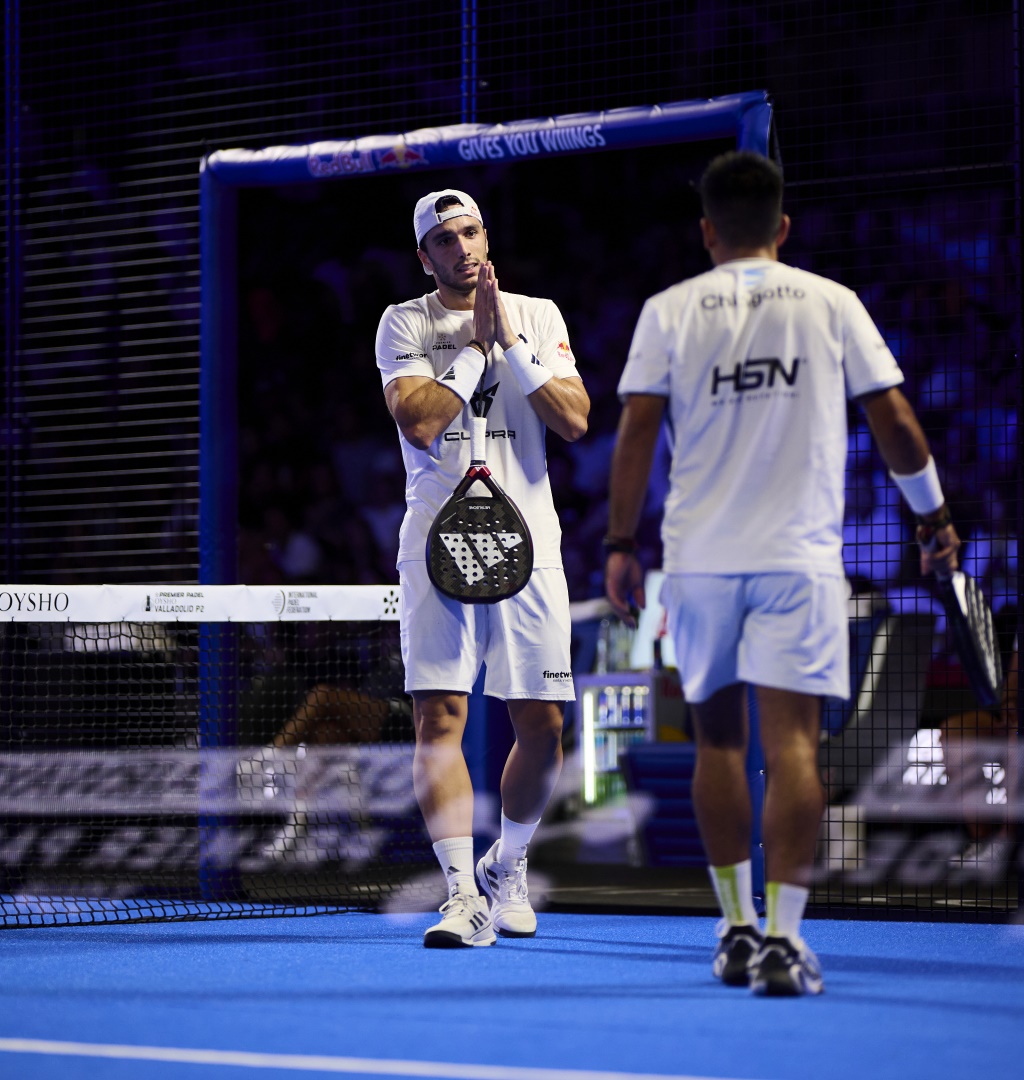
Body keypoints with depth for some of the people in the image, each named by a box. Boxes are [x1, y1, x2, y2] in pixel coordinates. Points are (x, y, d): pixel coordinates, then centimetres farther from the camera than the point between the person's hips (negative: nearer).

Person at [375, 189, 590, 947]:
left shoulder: (538, 315, 10)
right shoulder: (405, 324, 5)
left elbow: (574, 420, -2)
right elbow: (418, 421, -11)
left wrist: (512, 344, -7)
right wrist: (477, 345, -7)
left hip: (527, 542, 2)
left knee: (543, 725, 2)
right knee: (440, 717, -13)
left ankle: (508, 865, 26)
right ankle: (464, 895, -15)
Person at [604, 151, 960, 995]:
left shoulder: (669, 310, 4)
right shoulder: (830, 303, 4)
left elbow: (636, 431, -2)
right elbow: (896, 423, 3)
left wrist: (621, 543, 4)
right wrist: (935, 513, 16)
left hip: (698, 556, 2)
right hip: (799, 555, -1)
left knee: (719, 741, 14)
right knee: (793, 742, -6)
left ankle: (737, 929, 18)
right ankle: (782, 936, -15)